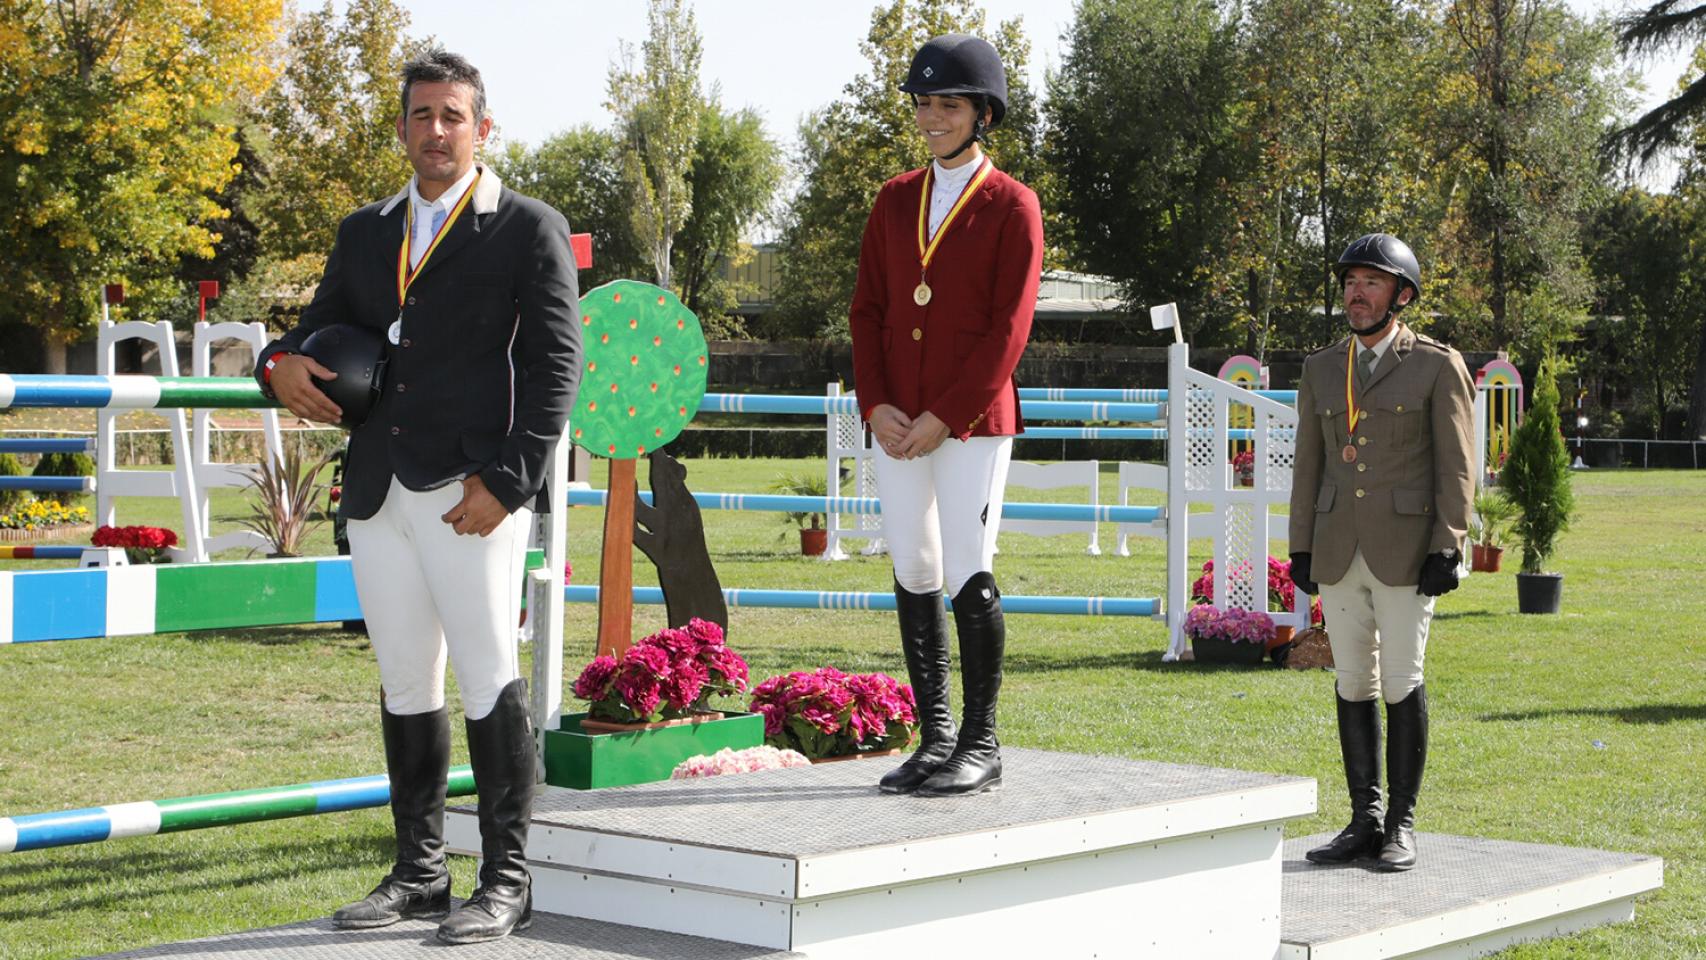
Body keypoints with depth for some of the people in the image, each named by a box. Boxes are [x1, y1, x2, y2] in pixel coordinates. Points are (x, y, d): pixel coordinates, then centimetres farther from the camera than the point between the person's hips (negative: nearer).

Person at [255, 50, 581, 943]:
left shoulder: (529, 229, 2)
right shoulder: (365, 232, 18)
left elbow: (554, 366, -4)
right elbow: (320, 327, 22)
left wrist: (505, 480, -13)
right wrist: (283, 363, -4)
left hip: (469, 493, -6)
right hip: (377, 491, 6)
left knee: (488, 679, -5)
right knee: (404, 683, 10)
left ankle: (506, 878, 3)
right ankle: (418, 872, 19)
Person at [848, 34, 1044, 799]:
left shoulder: (1012, 206, -4)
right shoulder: (894, 202, 11)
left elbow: (1010, 327, -11)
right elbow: (867, 311, 9)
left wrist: (944, 418, -15)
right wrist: (877, 407, -5)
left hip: (974, 421, -5)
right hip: (897, 421, 5)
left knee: (968, 576, -5)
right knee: (913, 575, 7)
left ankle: (981, 747, 4)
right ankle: (935, 739, 16)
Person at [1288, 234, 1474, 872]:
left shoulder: (1438, 366, -1)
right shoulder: (1321, 369, 13)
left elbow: (1456, 467, -4)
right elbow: (1309, 463, 14)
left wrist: (1446, 550, -11)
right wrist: (1301, 549, 8)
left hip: (1406, 550, -4)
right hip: (1338, 551, 4)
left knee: (1401, 683, -3)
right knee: (1353, 683, 7)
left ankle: (1402, 824, 7)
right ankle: (1365, 820, 14)